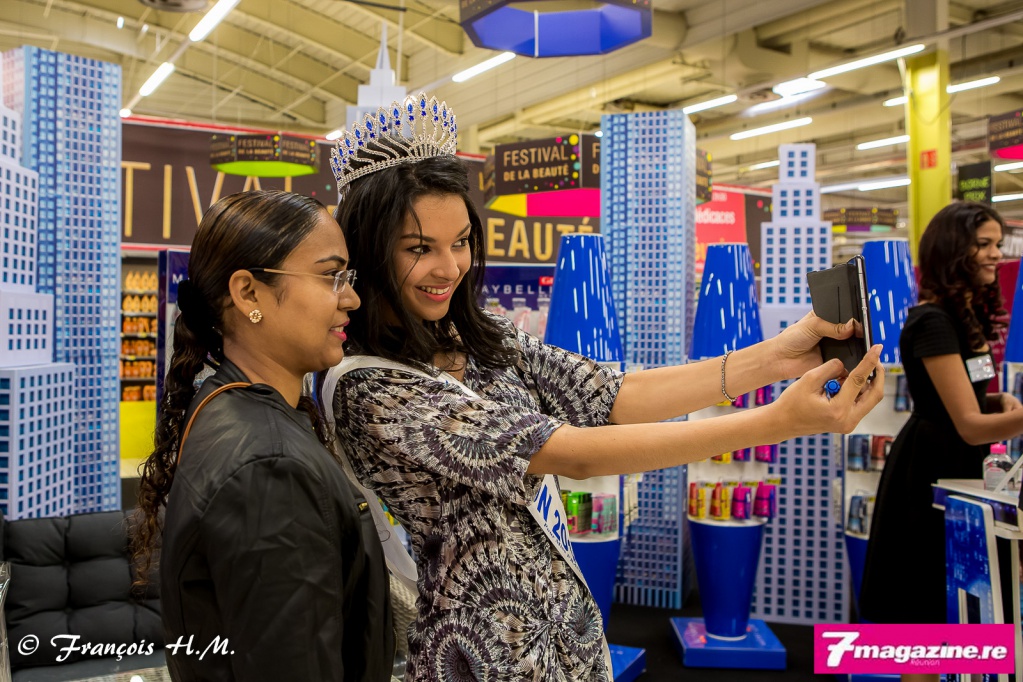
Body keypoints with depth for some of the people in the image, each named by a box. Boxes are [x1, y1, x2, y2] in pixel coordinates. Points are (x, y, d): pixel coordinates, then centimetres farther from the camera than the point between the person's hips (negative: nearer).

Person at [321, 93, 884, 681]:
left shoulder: (484, 340, 0)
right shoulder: (367, 389, -23)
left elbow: (614, 396, -7)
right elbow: (571, 453, -28)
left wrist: (776, 356, -17)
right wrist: (780, 421, -29)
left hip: (565, 621, 6)